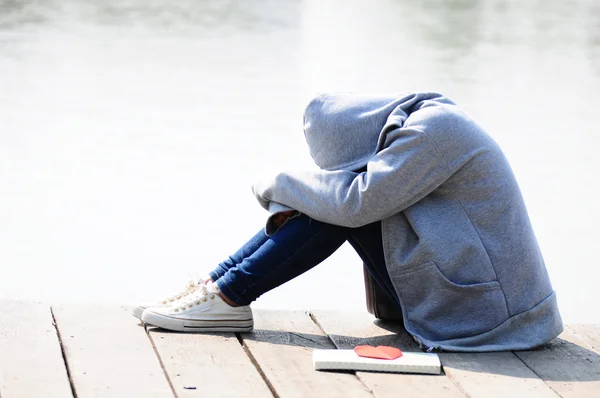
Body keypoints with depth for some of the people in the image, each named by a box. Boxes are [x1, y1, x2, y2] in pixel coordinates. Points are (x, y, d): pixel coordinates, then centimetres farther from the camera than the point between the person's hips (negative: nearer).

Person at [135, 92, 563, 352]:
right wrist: (295, 205, -3)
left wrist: (279, 184, -5)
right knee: (329, 201, 4)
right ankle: (222, 281, 3)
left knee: (347, 198, -13)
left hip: (485, 315, -9)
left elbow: (356, 201, -21)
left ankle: (229, 297, -8)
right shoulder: (424, 118, 9)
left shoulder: (435, 128, -19)